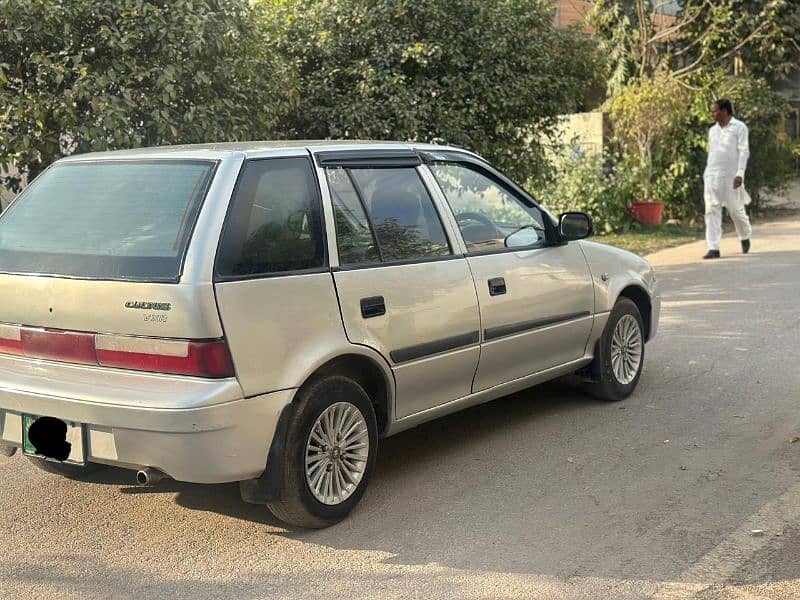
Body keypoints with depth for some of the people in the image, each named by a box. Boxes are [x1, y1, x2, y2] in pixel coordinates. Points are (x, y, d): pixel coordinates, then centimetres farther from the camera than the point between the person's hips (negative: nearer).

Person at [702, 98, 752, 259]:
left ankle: (745, 237, 31)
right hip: (712, 175, 4)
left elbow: (744, 151, -6)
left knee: (736, 210, 4)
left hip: (731, 176, -4)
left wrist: (740, 174, -16)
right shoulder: (713, 130, 15)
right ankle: (713, 248, -7)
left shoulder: (739, 127, -1)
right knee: (712, 211, -5)